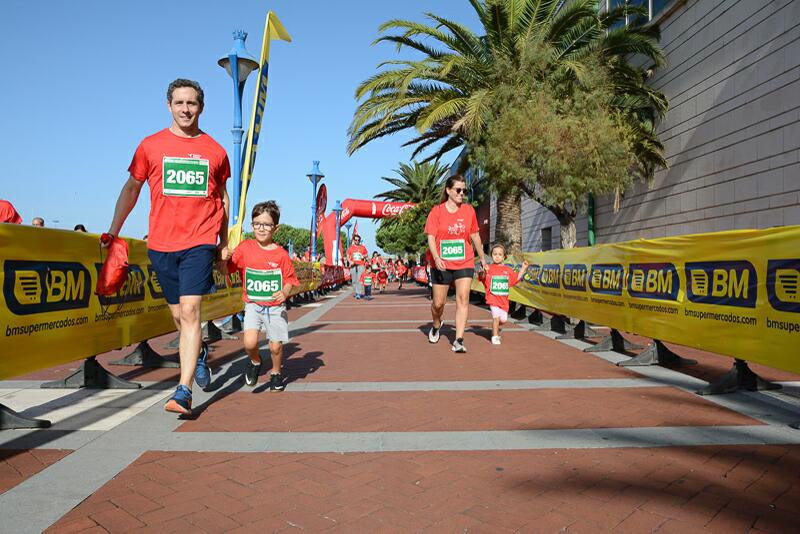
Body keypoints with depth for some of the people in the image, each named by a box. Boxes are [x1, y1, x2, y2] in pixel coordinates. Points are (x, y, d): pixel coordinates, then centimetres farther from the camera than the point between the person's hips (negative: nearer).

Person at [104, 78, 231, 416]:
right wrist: (113, 232, 9)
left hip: (200, 242, -2)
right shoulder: (151, 145, 6)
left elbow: (222, 198, 16)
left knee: (189, 312, -13)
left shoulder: (215, 151, 6)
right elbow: (131, 188, 13)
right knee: (178, 316, 11)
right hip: (161, 242, 2)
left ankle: (183, 392, -11)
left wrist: (224, 241, 15)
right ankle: (200, 352, 41)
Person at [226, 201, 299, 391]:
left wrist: (285, 292, -19)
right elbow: (228, 267, 3)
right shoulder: (245, 248, -2)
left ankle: (276, 372, 33)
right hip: (253, 305, 1)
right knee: (250, 343, -16)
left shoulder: (281, 254, -6)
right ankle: (255, 362, 19)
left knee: (276, 346, 2)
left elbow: (289, 279, -1)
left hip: (275, 307, -1)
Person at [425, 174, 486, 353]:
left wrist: (482, 258, 19)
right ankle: (436, 325, 39)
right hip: (441, 265, -1)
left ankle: (458, 340, -7)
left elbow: (475, 236, 13)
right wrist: (436, 258, -25)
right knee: (438, 303, 7)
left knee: (463, 299, -10)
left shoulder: (469, 210, 4)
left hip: (464, 263, 2)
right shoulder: (437, 211, -4)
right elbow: (431, 237, -9)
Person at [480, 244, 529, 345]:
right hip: (493, 298, -4)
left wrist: (523, 269, 16)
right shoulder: (489, 268, -3)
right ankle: (495, 336, 5)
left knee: (503, 319, 5)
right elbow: (482, 278, -15)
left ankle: (496, 327, 37)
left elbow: (516, 279, 20)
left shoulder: (508, 270, 11)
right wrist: (484, 272, -35)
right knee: (496, 316, -14)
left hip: (504, 299, 4)